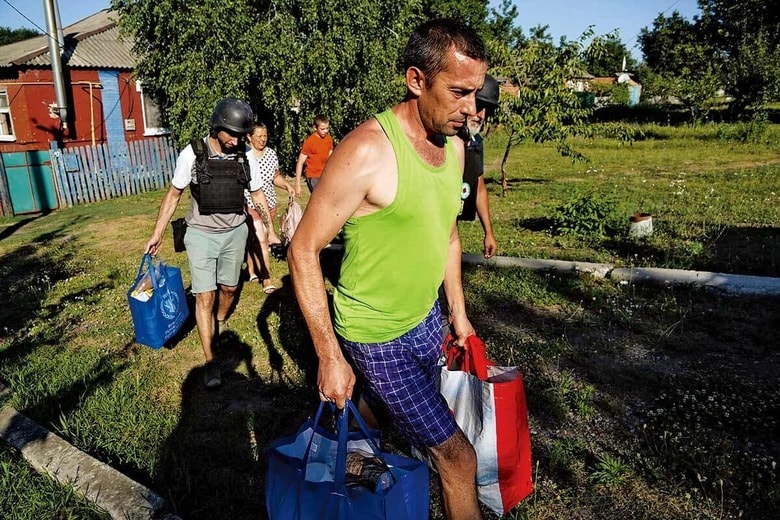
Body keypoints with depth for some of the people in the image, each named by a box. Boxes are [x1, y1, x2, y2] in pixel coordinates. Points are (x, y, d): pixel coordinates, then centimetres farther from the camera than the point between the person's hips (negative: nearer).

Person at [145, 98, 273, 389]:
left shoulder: (245, 157, -6)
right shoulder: (192, 154, -13)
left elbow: (257, 195, 8)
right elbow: (173, 194, -2)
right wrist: (157, 234, -1)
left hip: (235, 233, 3)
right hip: (201, 234, -3)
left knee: (229, 288, 17)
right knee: (205, 296, -5)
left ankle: (220, 325, 47)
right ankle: (210, 362, 1)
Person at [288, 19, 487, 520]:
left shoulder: (454, 145, 0)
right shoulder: (367, 150, -25)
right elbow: (304, 251, -20)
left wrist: (458, 311, 16)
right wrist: (330, 358, -19)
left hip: (426, 318, 7)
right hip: (376, 335, -7)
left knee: (377, 410, 27)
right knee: (457, 456, 1)